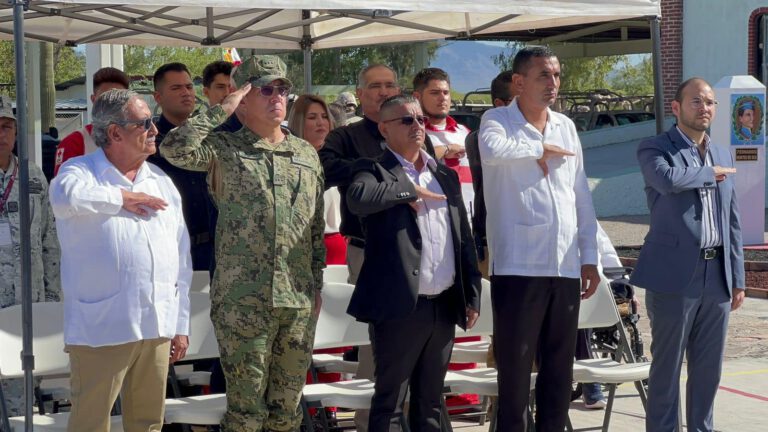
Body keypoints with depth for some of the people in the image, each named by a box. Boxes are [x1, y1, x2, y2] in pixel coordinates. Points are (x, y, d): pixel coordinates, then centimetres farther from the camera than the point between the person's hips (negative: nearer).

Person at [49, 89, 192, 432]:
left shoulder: (161, 181, 16)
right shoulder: (80, 171, -2)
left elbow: (181, 258, 17)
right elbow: (66, 197, -29)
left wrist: (181, 325, 14)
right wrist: (122, 198, -13)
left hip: (157, 328, 5)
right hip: (102, 327, -5)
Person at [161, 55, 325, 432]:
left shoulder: (307, 154, 13)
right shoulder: (226, 147, 0)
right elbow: (175, 149, -20)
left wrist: (317, 283, 13)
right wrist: (222, 110, -12)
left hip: (298, 300, 4)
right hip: (243, 298, -4)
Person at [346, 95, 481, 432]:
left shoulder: (446, 176, 17)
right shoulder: (375, 172, -2)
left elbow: (464, 239, 17)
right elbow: (357, 198, -27)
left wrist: (472, 296, 11)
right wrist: (410, 191, -15)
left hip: (444, 307, 6)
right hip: (400, 307, -6)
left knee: (430, 403, 13)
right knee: (389, 402, -1)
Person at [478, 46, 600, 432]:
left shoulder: (566, 127, 14)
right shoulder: (499, 120, -3)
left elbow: (581, 196, 16)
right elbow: (492, 149, -28)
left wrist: (589, 256, 12)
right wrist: (540, 148, -12)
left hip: (566, 268, 5)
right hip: (518, 266, -5)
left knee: (559, 369, 10)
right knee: (515, 367, -2)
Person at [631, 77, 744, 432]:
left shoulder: (723, 156, 16)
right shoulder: (655, 149, -2)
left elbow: (732, 223, 18)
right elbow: (668, 179, -26)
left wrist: (738, 278, 13)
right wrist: (709, 173, -9)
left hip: (716, 276, 6)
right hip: (675, 276, -6)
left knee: (709, 368, 10)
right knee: (666, 367, -1)